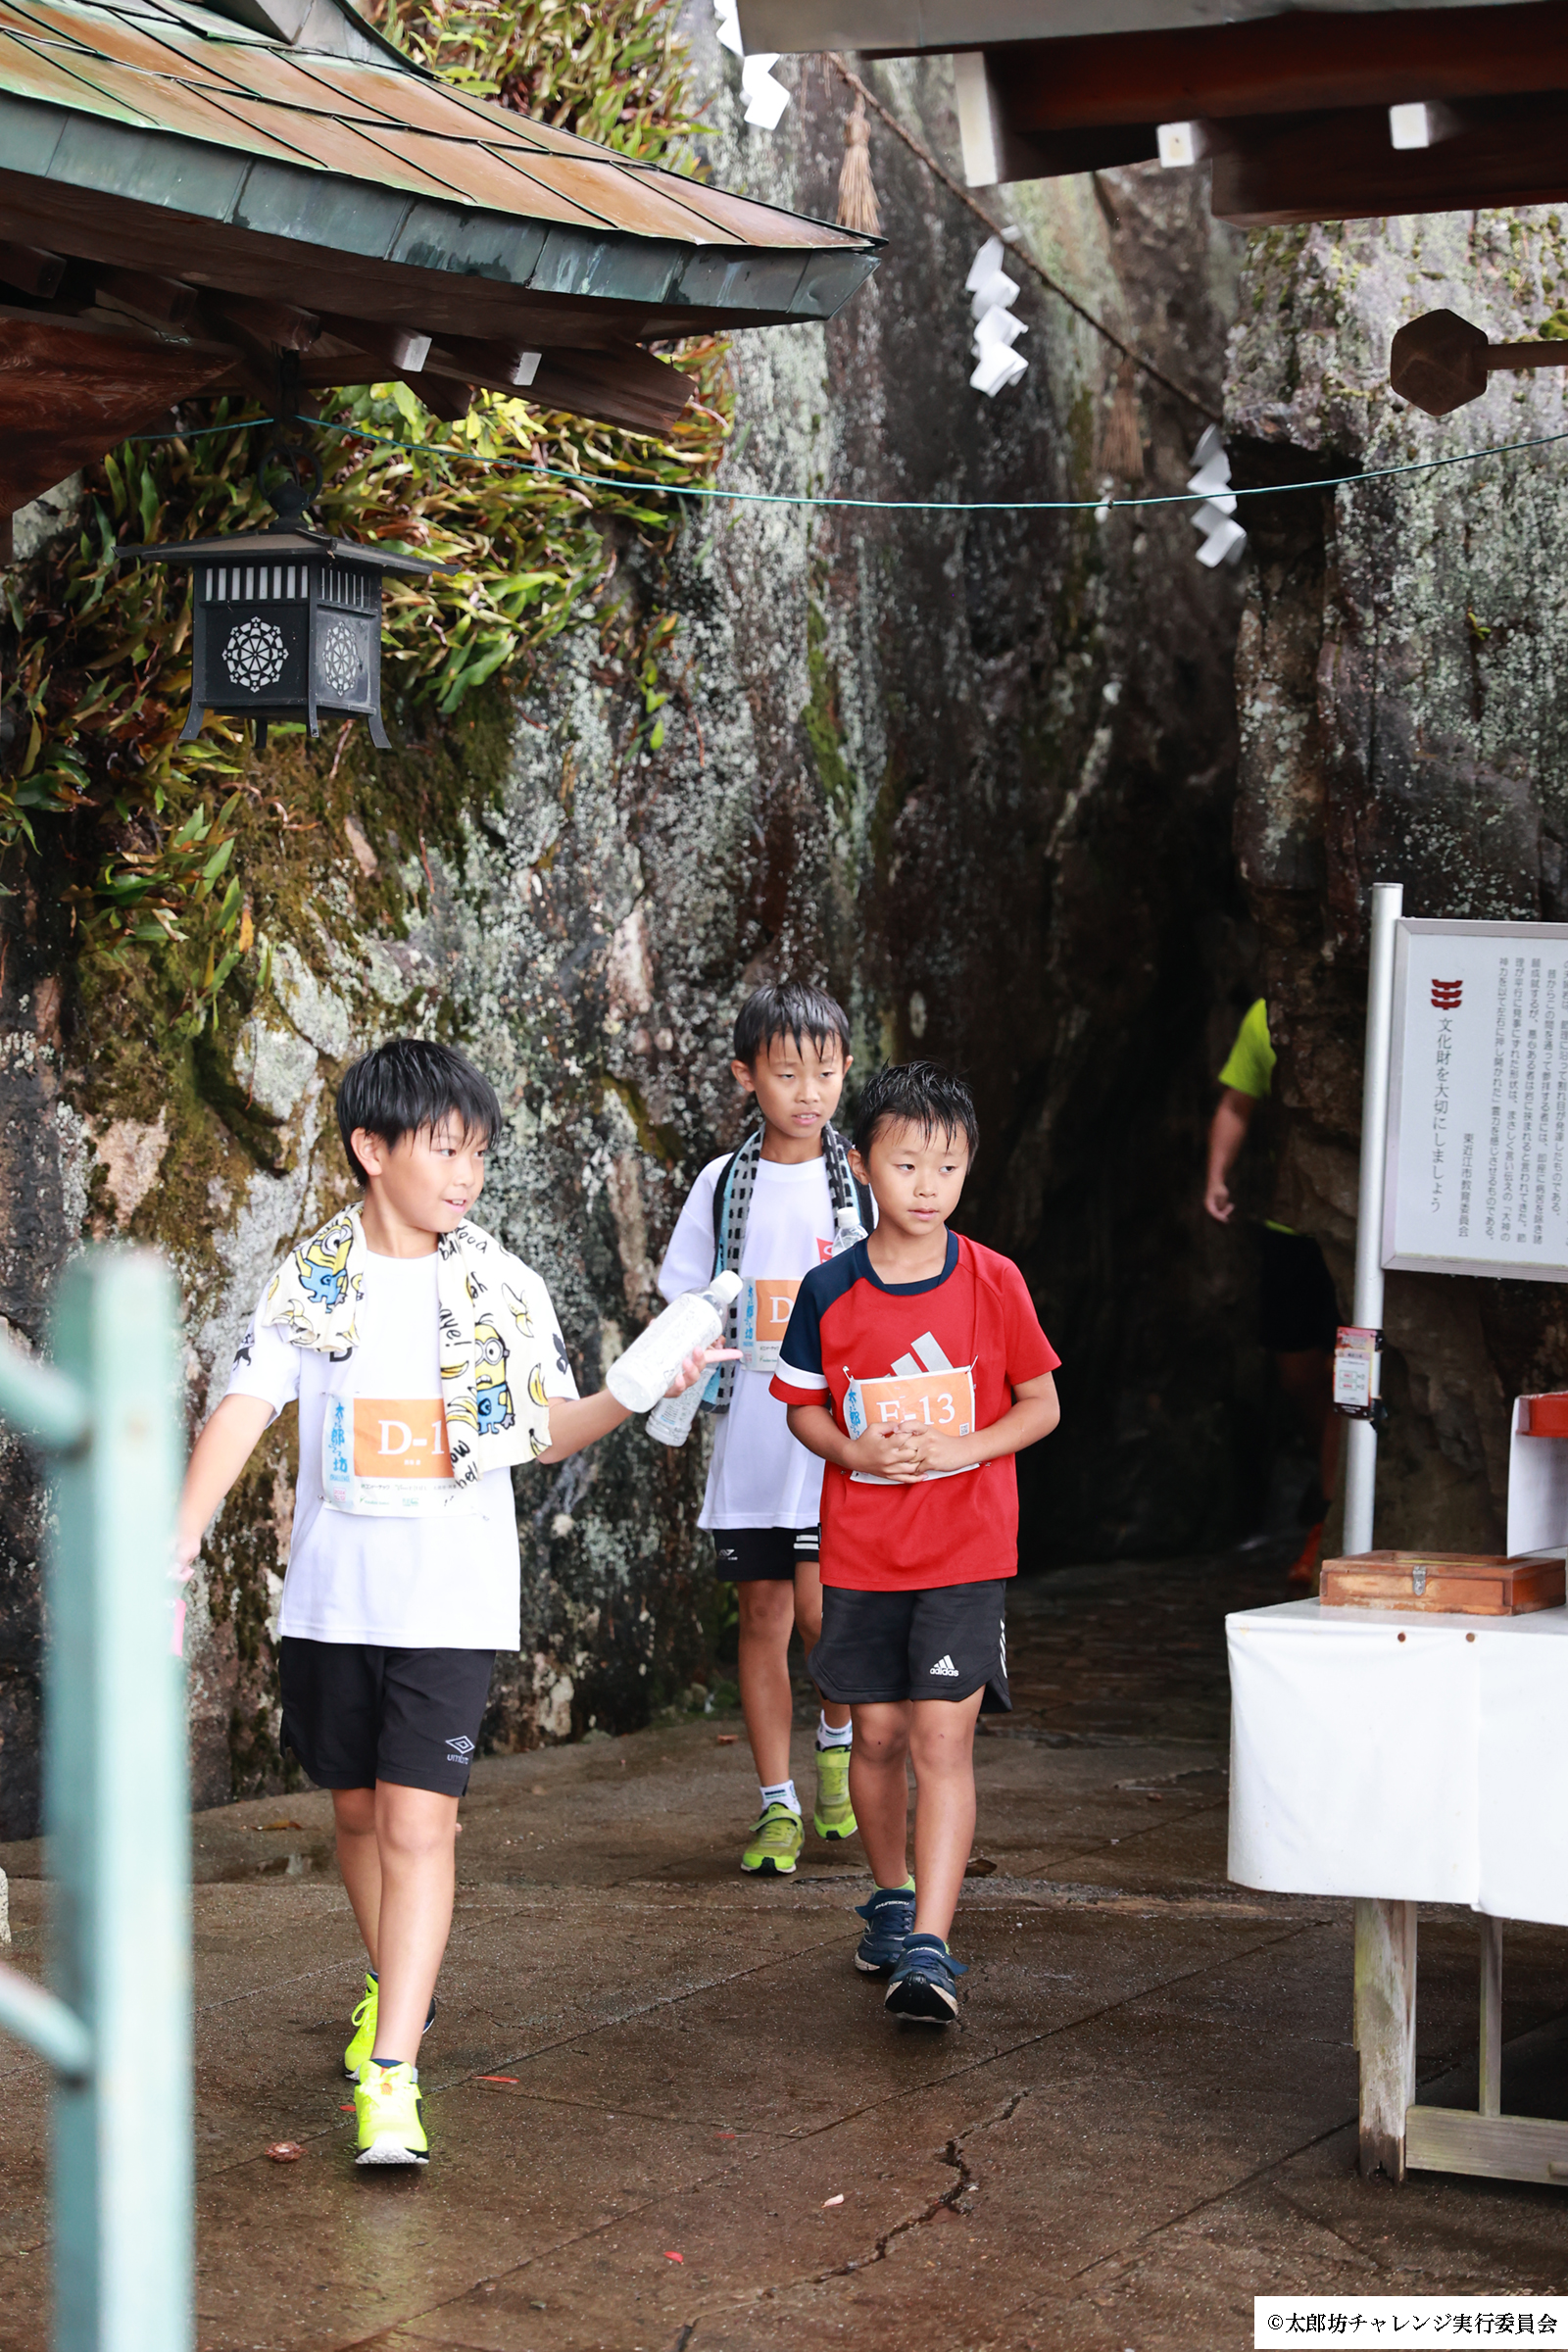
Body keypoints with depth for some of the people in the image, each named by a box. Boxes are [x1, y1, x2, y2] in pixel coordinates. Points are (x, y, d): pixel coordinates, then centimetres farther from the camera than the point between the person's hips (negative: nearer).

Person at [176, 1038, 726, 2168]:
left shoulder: (505, 1290, 1)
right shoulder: (309, 1282, 0)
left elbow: (549, 1430, 9)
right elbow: (244, 1412, -5)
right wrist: (178, 1544, -16)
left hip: (451, 1604, -2)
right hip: (331, 1595, 2)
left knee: (418, 1821, -11)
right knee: (358, 1811, 15)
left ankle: (393, 2075, -13)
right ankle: (393, 1986, 40)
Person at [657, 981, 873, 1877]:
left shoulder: (861, 1182, 0)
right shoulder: (724, 1184, 5)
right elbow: (687, 1304, 14)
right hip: (749, 1438, 2)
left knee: (820, 1605, -13)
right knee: (764, 1612, 5)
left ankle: (839, 1738, 17)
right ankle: (778, 1807, 14)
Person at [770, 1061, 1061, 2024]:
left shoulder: (993, 1283, -5)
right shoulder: (830, 1292, -2)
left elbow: (1041, 1405, 1)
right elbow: (805, 1407, 8)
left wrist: (961, 1448, -15)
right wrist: (856, 1451, -13)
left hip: (966, 1553, -2)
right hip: (861, 1552, 2)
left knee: (943, 1736, -11)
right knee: (878, 1733, 11)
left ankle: (928, 1949, -14)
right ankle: (893, 1900, 34)